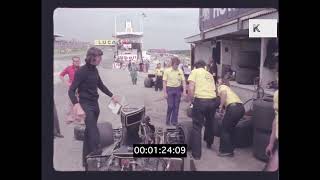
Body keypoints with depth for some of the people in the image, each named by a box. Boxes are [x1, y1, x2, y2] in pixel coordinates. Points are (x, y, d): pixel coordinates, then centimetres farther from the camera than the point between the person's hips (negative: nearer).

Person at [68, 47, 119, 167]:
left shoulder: (94, 70, 8)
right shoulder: (81, 71, -15)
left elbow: (101, 85, 22)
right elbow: (71, 90, -19)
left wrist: (112, 96, 21)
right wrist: (76, 104, -35)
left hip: (95, 104, 8)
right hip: (86, 104, -7)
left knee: (89, 132, 14)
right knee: (93, 132, -20)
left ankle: (86, 159, 25)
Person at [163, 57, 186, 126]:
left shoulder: (180, 71, 3)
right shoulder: (167, 71, -5)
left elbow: (183, 81, 4)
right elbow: (164, 82, -4)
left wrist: (184, 91, -4)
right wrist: (165, 92, -9)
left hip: (178, 89, 3)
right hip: (170, 89, -3)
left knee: (176, 106, 7)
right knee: (170, 106, -2)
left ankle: (174, 121, 19)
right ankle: (168, 120, 16)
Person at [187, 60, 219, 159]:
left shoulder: (195, 72, 7)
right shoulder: (210, 74, 22)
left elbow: (191, 88, -6)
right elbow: (213, 89, 18)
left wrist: (190, 99, 6)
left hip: (200, 101, -5)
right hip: (213, 100, 5)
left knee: (197, 127, 5)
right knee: (209, 123, 28)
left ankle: (196, 154, 9)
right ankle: (209, 143, 49)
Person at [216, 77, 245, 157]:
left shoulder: (221, 87, 10)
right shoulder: (227, 88, 34)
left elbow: (224, 93, -13)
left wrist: (221, 106, -8)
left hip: (233, 108, -8)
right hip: (241, 108, 8)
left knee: (225, 129, 8)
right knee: (230, 129, 23)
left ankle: (225, 150, 14)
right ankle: (230, 150, 29)